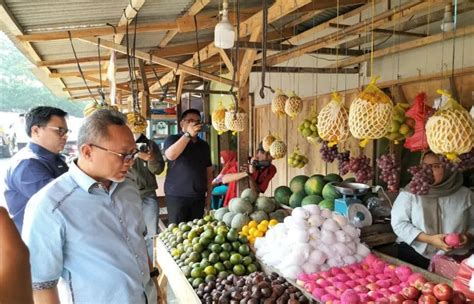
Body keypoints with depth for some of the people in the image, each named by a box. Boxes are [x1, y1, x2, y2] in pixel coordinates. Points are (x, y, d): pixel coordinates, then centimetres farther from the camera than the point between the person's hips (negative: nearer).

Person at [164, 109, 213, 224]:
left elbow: (209, 172, 14)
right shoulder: (173, 139, 0)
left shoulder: (204, 145, 13)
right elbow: (170, 155, -22)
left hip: (198, 197, 4)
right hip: (177, 196, -4)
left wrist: (208, 195, 10)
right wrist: (188, 134, -25)